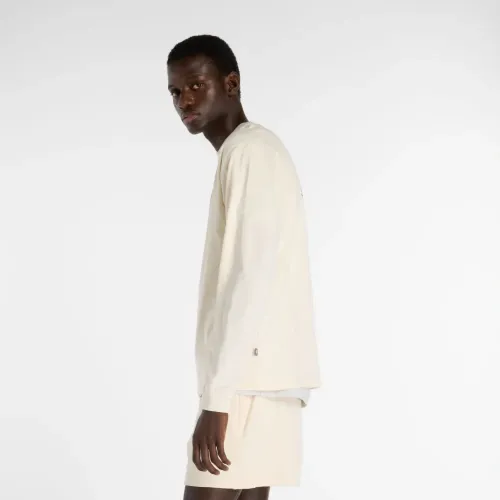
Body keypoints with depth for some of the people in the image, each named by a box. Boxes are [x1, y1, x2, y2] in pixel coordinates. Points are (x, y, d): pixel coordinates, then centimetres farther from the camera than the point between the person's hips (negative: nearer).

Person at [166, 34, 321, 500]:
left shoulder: (249, 151, -10)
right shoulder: (253, 153, 21)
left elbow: (251, 278, -20)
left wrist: (216, 396, -24)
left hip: (249, 379, -10)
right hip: (262, 378, 10)